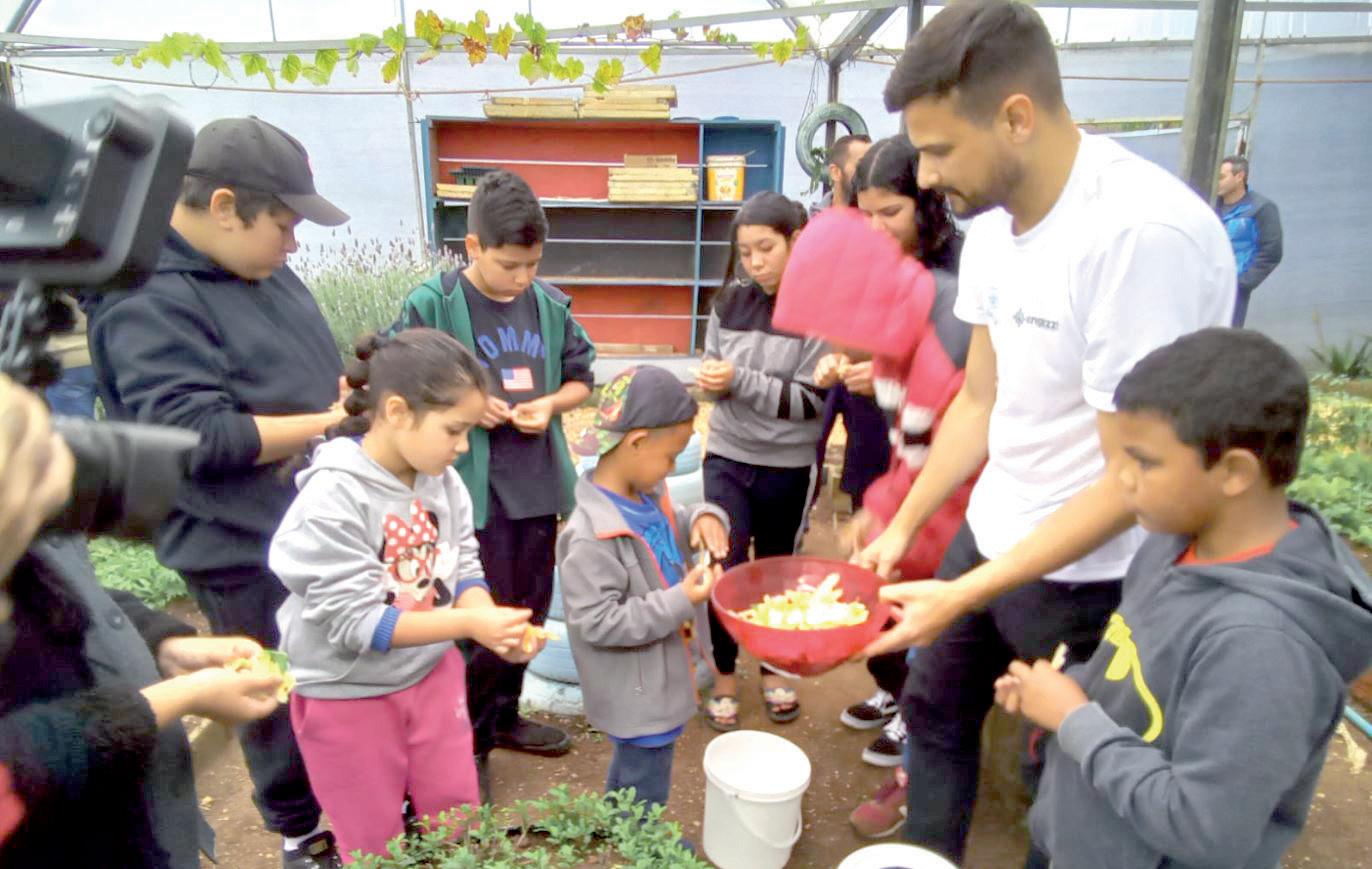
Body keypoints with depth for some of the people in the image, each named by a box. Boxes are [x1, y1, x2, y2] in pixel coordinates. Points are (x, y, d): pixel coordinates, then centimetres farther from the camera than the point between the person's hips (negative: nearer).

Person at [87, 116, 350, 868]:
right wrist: (328, 422, -23)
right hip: (248, 549, -8)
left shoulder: (259, 268, 7)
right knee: (281, 694, 11)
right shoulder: (147, 303, -21)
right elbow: (196, 435, -27)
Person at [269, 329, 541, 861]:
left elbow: (463, 565, -2)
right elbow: (353, 623, -25)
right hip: (349, 697, -5)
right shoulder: (332, 499, -26)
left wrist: (495, 624, -22)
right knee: (376, 847, 16)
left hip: (432, 673, 5)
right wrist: (470, 623, -29)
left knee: (459, 817, 20)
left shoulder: (441, 479, -10)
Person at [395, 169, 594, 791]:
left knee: (530, 610, 18)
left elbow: (581, 379, 11)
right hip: (472, 492, -5)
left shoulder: (550, 305, 2)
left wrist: (550, 403, -9)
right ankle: (468, 740, 25)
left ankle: (504, 714, 39)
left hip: (538, 487, 5)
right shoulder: (432, 305, -10)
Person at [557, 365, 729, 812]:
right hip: (637, 698, -10)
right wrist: (680, 603, -30)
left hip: (657, 686, 10)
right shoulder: (592, 534, -30)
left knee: (628, 777, 31)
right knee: (644, 797, 11)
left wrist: (704, 518, -7)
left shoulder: (646, 497, -3)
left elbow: (673, 529, 16)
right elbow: (598, 622, -29)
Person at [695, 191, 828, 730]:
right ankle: (724, 675, 21)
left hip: (789, 465, -2)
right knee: (723, 566, -2)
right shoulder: (731, 300, 0)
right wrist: (712, 379, -13)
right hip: (728, 457, 2)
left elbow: (810, 402, -15)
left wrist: (739, 379, -22)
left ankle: (773, 669, 37)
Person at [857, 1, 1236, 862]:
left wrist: (962, 597, -21)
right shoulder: (992, 223, -2)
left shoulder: (1145, 234, -26)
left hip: (1090, 573, -7)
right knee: (935, 709, 20)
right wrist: (901, 528, 4)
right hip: (990, 534, 8)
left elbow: (1134, 479, -24)